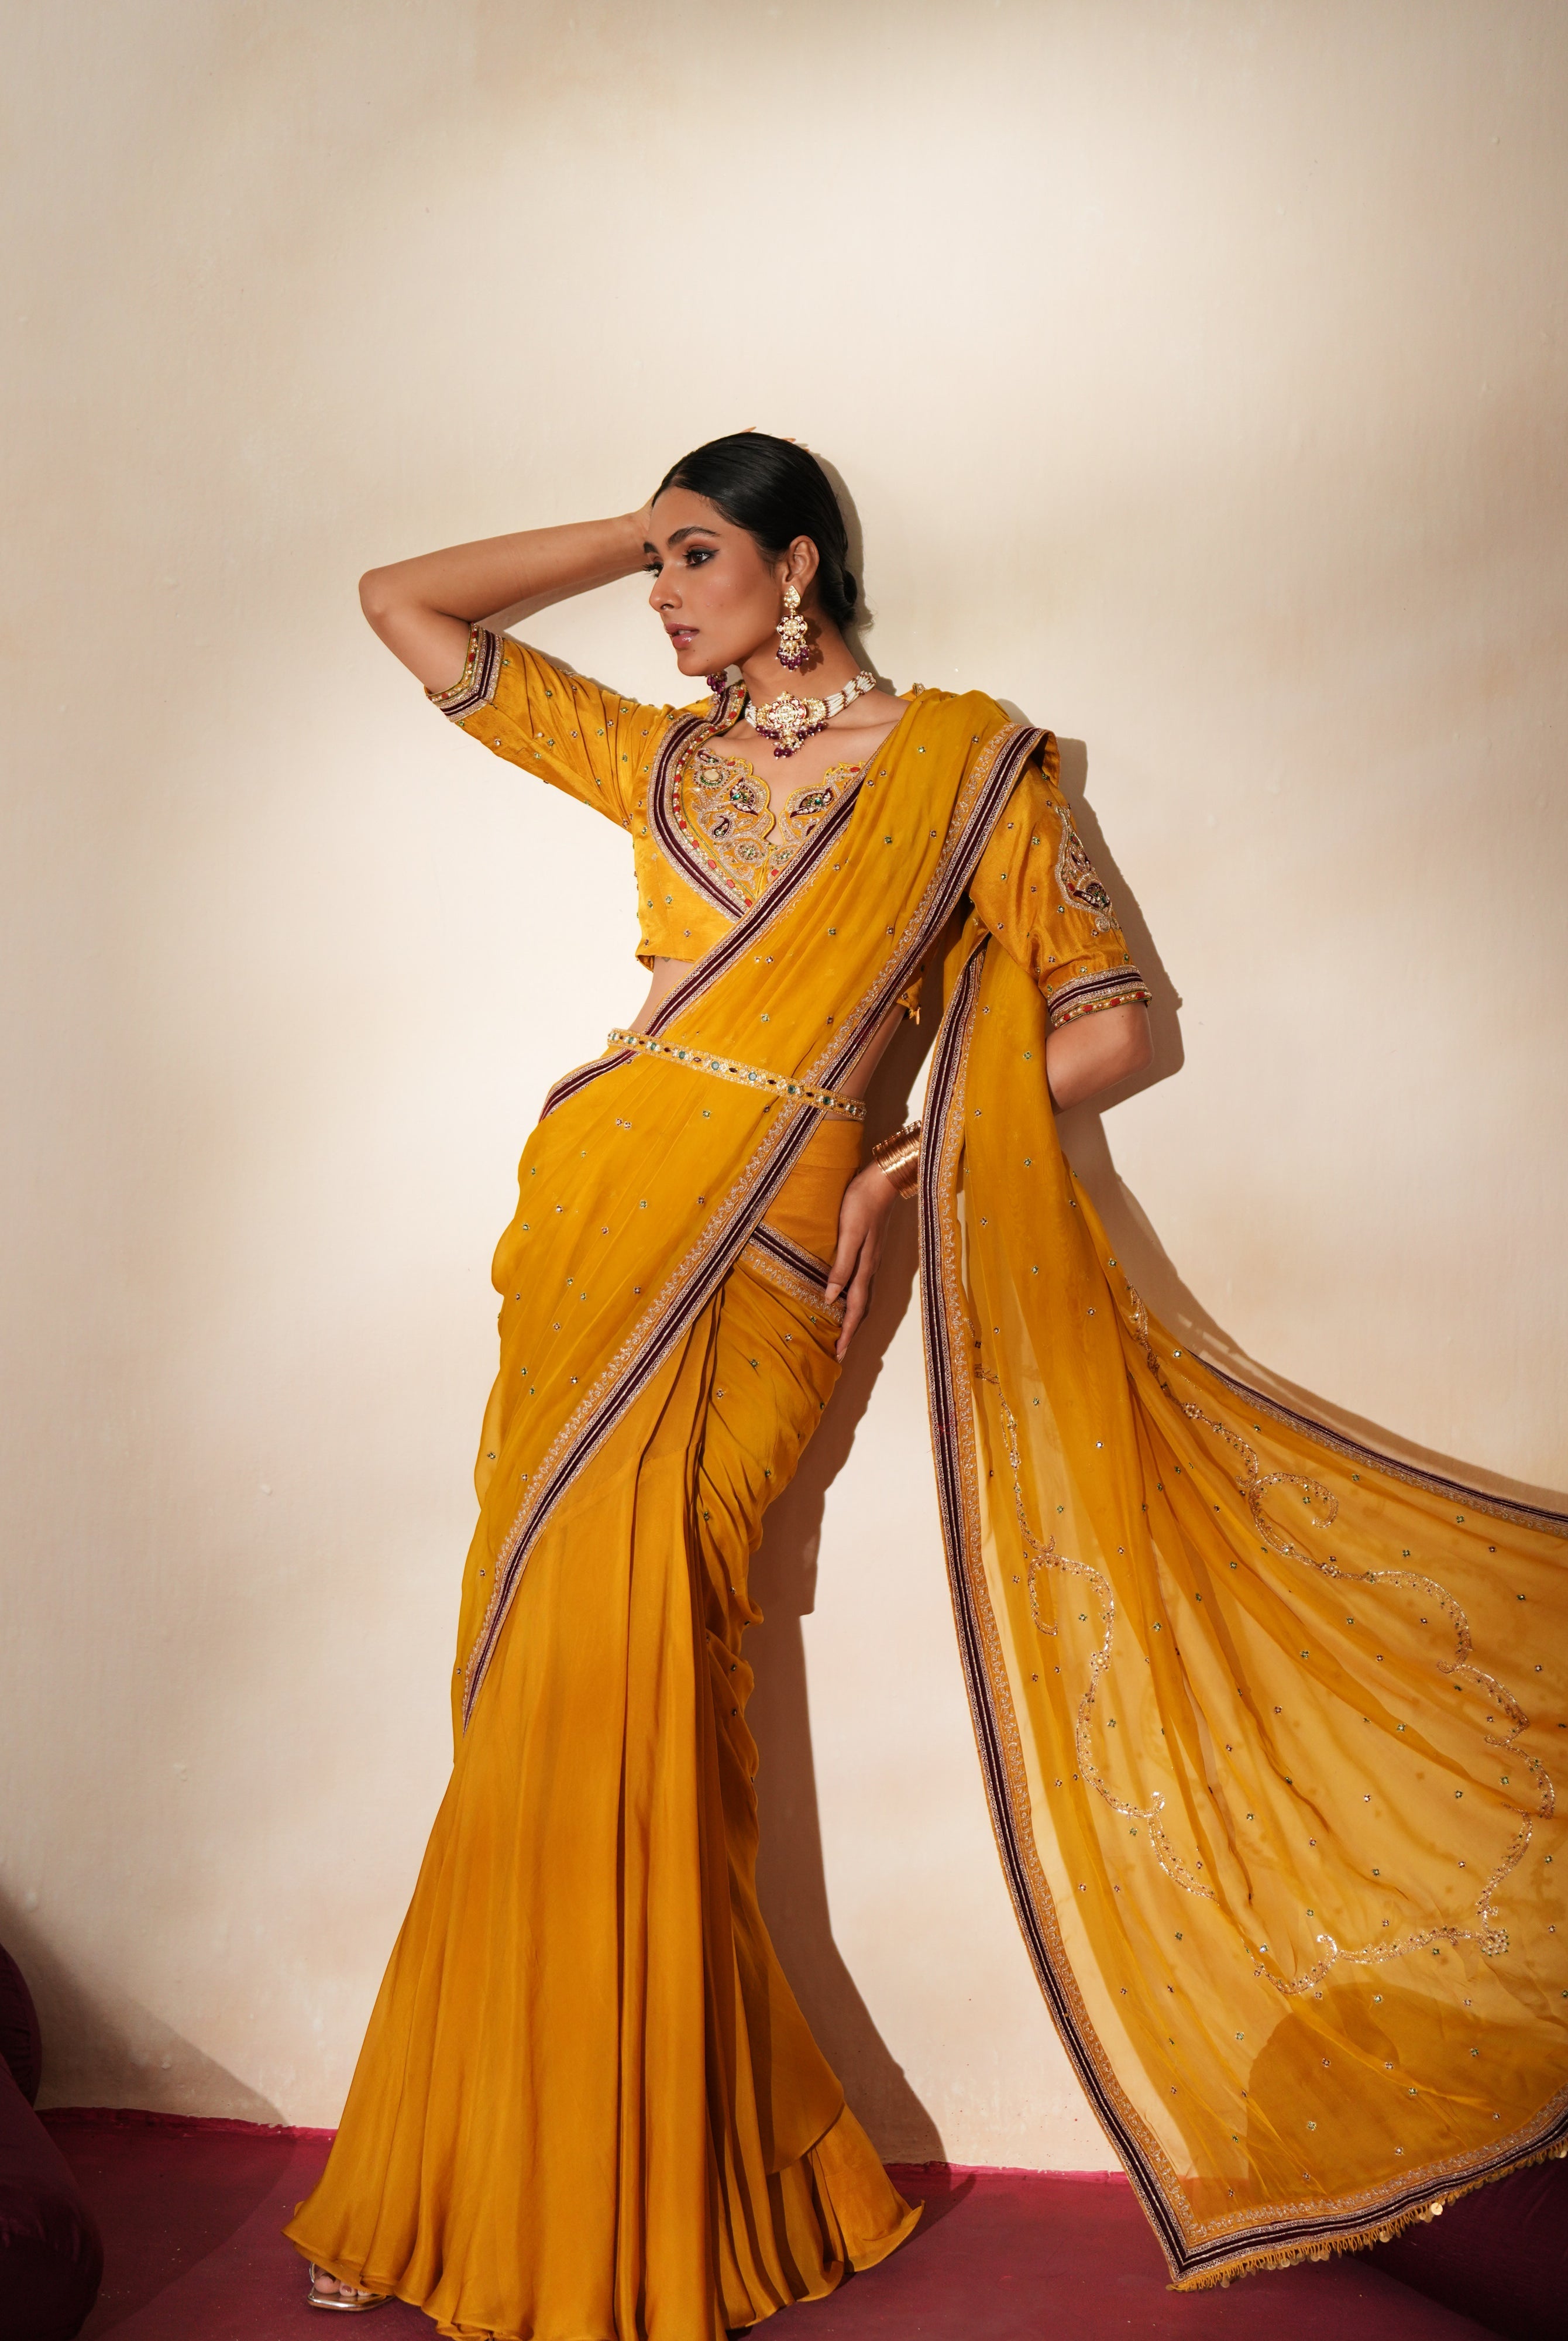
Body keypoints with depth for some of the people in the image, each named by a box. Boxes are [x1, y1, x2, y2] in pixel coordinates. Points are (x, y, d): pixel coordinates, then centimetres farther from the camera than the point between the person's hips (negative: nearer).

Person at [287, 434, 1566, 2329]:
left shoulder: (968, 761, 7)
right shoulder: (657, 754, 18)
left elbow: (1110, 1023, 5)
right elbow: (402, 602, 23)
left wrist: (907, 1161, 0)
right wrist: (644, 533, 21)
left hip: (760, 1255, -4)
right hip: (594, 1213, 5)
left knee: (608, 1675, -12)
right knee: (553, 1688, 2)